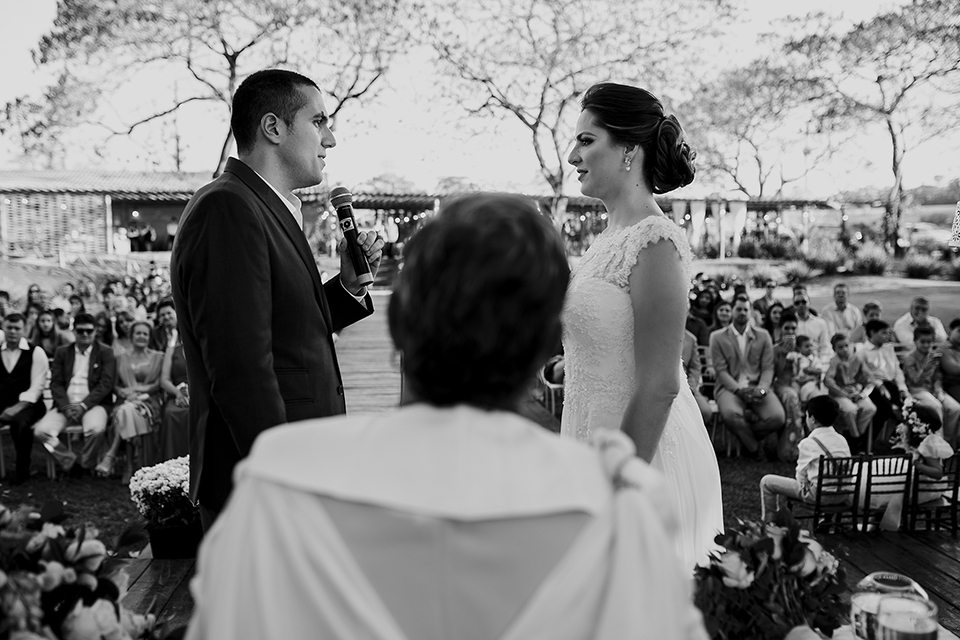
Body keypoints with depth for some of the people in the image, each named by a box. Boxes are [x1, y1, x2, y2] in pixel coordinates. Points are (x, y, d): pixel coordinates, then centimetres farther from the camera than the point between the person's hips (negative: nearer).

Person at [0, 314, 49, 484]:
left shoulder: (35, 352, 0)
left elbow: (37, 386, -8)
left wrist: (18, 407, -20)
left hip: (28, 405, -4)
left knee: (20, 422, -36)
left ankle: (22, 470, -16)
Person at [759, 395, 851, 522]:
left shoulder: (808, 443, -12)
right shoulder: (841, 439, 6)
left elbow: (802, 473, -9)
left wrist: (803, 486, 11)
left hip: (819, 494, -7)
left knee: (767, 481, 3)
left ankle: (766, 523, 12)